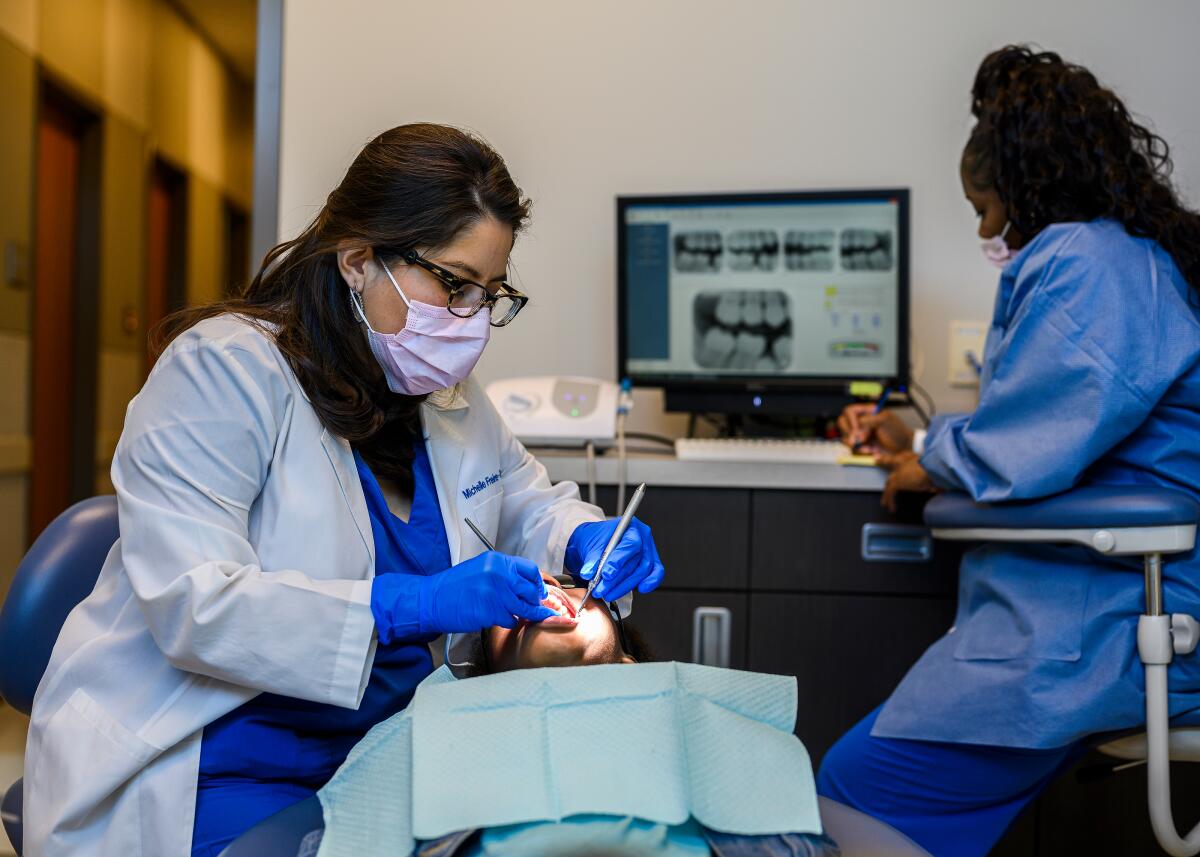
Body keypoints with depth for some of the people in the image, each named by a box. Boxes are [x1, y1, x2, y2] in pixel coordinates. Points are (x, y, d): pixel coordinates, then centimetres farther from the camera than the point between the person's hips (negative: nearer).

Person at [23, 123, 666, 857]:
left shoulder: (449, 394, 8)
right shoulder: (223, 369, -15)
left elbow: (528, 501, 21)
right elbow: (190, 605, -23)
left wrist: (586, 540, -3)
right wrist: (411, 604, -31)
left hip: (379, 753, 6)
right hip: (219, 766, -6)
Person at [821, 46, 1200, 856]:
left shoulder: (1083, 264, -15)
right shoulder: (1128, 259, 20)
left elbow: (1023, 453, -22)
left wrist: (925, 469, -1)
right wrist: (918, 441, 24)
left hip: (1101, 624, -11)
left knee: (858, 789, -8)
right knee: (870, 771, 11)